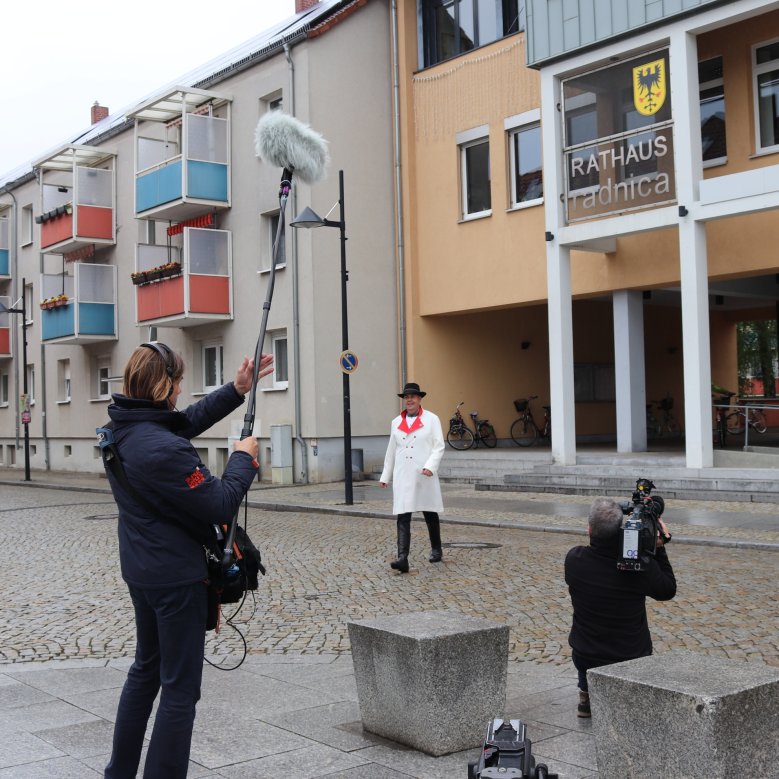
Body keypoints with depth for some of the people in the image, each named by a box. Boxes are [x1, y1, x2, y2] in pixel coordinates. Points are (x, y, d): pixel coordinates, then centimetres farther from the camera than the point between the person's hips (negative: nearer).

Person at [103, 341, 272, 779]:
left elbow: (189, 421, 13)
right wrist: (244, 458, -7)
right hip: (177, 576, -9)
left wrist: (237, 390, 11)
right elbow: (222, 505, -22)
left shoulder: (123, 429, -1)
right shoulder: (164, 449, -27)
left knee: (147, 668, 24)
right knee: (180, 688, 2)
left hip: (140, 570, 10)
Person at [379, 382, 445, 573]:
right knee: (403, 518, -8)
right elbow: (391, 451, 17)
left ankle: (436, 550, 32)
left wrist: (430, 466, -19)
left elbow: (439, 447, -4)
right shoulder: (396, 422, 12)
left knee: (430, 515, 12)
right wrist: (385, 476, 17)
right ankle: (402, 559, -15)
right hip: (402, 478, 2)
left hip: (425, 477, -2)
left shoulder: (432, 419, 1)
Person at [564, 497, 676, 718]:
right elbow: (668, 591, 0)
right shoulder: (643, 565, -22)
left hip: (585, 658, 1)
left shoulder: (574, 559, -18)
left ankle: (587, 693, 29)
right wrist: (659, 548, 2)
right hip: (632, 658, 0)